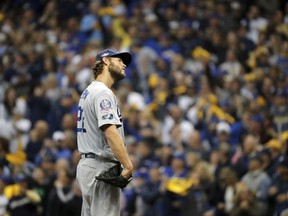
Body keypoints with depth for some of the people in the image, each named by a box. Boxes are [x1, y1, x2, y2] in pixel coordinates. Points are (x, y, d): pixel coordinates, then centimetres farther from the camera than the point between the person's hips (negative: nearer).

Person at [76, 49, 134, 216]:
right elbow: (110, 132, -25)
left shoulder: (88, 92, 19)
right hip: (102, 166, -10)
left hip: (86, 163, 10)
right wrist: (128, 165, -30)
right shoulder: (103, 93, -13)